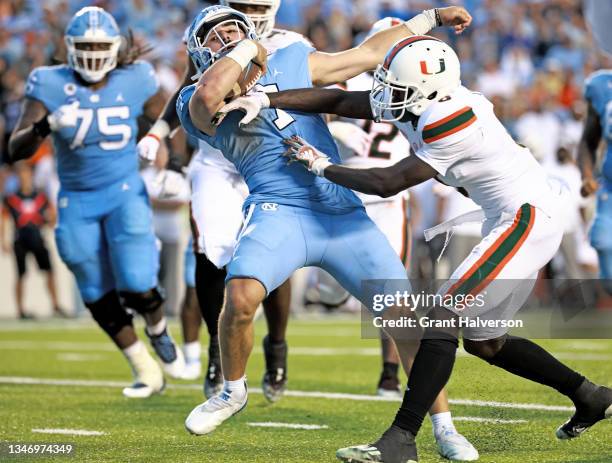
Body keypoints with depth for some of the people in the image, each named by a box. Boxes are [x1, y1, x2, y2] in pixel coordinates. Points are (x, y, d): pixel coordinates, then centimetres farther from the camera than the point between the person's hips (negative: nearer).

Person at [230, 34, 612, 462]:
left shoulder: (453, 122, -25)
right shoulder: (417, 104, 0)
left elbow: (387, 184, -20)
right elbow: (339, 102, 5)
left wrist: (321, 166, -8)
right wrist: (265, 100, -3)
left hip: (528, 219, -10)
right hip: (514, 218, 10)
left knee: (443, 317, -16)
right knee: (483, 340, 15)